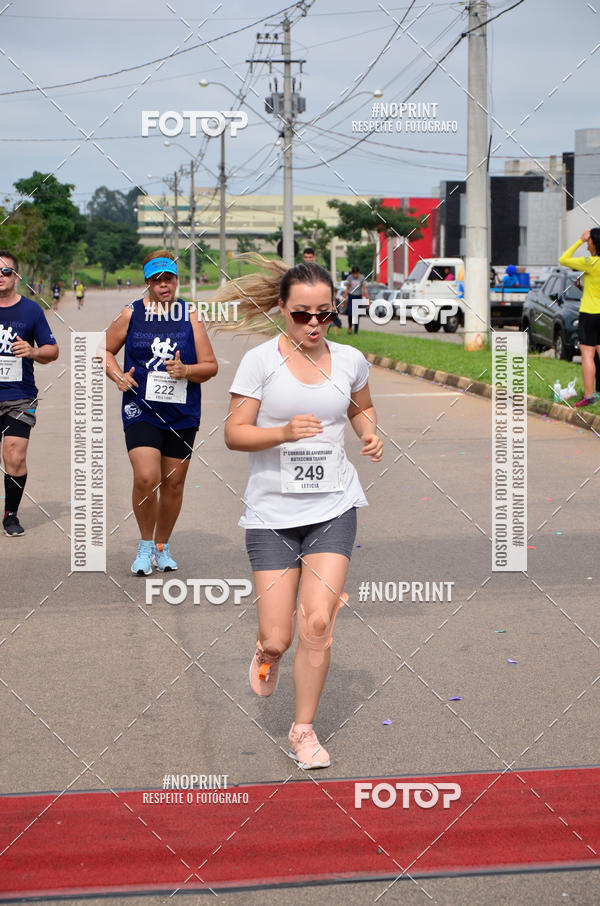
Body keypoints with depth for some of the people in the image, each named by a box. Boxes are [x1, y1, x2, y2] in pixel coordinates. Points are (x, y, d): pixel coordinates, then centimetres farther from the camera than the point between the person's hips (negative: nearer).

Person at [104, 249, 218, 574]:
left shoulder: (190, 316, 4)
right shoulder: (132, 313, 3)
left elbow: (210, 365, 4)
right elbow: (105, 350, 15)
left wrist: (186, 371, -15)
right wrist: (118, 375, -3)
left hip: (183, 414, 2)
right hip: (141, 410, -2)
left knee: (173, 483, 8)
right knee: (146, 478, -17)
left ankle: (162, 547, 28)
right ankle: (145, 545, 4)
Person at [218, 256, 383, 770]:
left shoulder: (350, 360, 4)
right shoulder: (260, 360, -6)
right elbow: (234, 433, -7)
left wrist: (370, 434, 3)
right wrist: (284, 432, -23)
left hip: (333, 507, 2)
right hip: (272, 511, -2)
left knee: (317, 624, -9)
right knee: (279, 638, -2)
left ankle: (304, 729, 10)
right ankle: (267, 653, 37)